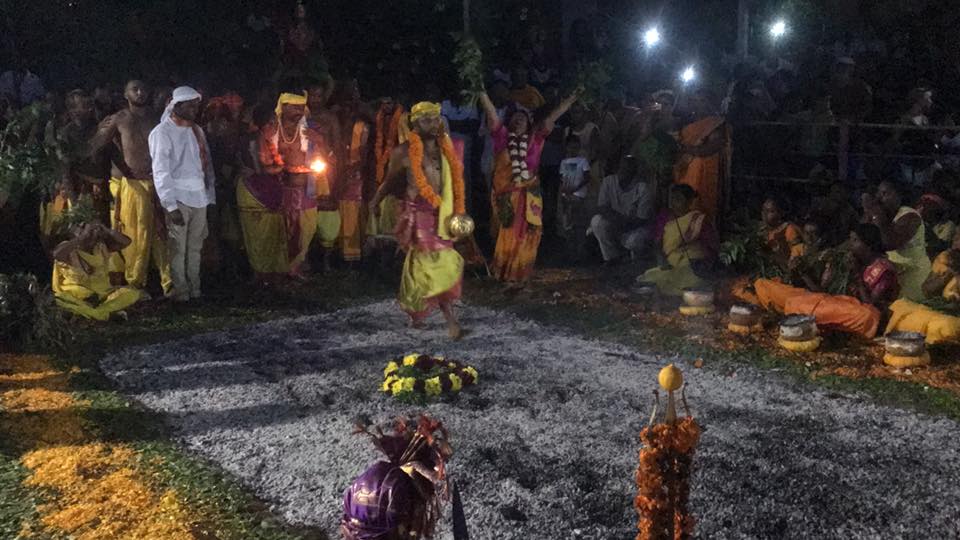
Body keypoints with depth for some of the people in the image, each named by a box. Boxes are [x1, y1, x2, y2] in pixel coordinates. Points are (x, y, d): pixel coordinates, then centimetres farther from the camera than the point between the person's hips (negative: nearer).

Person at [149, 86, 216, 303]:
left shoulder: (196, 130, 15)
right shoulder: (162, 132, -6)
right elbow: (161, 171, -10)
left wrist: (210, 194, 10)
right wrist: (170, 205, -17)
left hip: (199, 197, 6)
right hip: (179, 198, -6)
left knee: (195, 247, 11)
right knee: (178, 249, -3)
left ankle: (194, 289, 20)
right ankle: (180, 291, 5)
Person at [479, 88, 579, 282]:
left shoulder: (534, 138, 5)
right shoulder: (502, 136, 1)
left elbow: (550, 119, -1)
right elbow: (492, 114, -6)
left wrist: (570, 101, -8)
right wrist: (482, 92, -15)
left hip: (528, 194, 2)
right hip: (505, 193, -2)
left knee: (525, 233, 6)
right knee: (505, 233, 4)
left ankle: (519, 271, 19)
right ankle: (503, 271, 15)